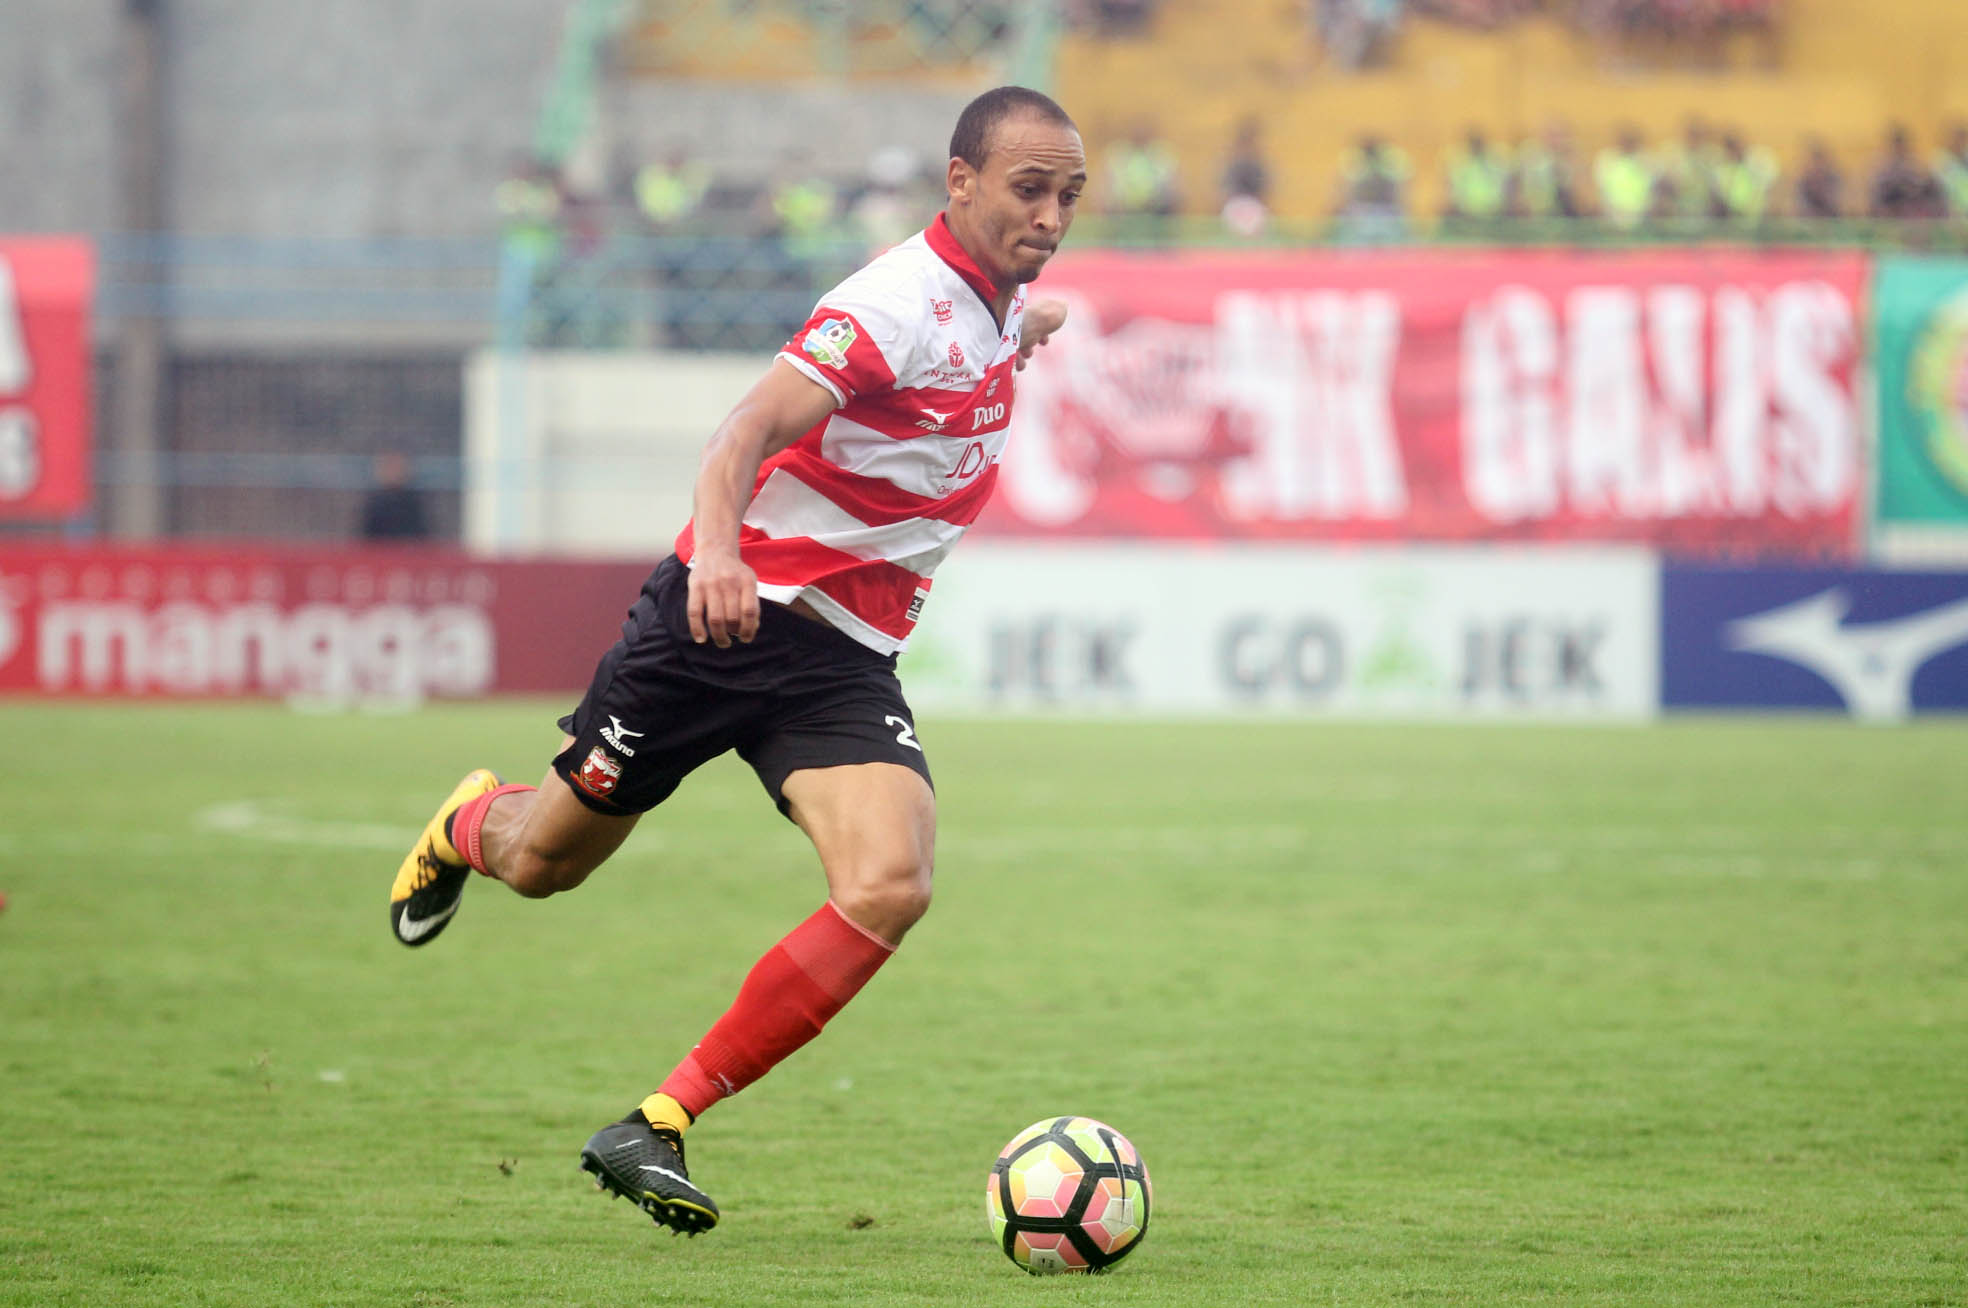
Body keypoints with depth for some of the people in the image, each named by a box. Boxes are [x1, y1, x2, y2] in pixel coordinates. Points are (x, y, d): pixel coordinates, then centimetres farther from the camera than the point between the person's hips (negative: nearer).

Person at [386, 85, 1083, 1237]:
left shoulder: (995, 310, 6)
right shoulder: (902, 304, -19)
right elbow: (751, 429, -32)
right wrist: (717, 545, -48)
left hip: (845, 665, 6)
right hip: (729, 618, -6)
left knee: (891, 887, -21)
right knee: (543, 862, 11)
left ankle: (657, 1129, -17)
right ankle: (468, 826, 52)